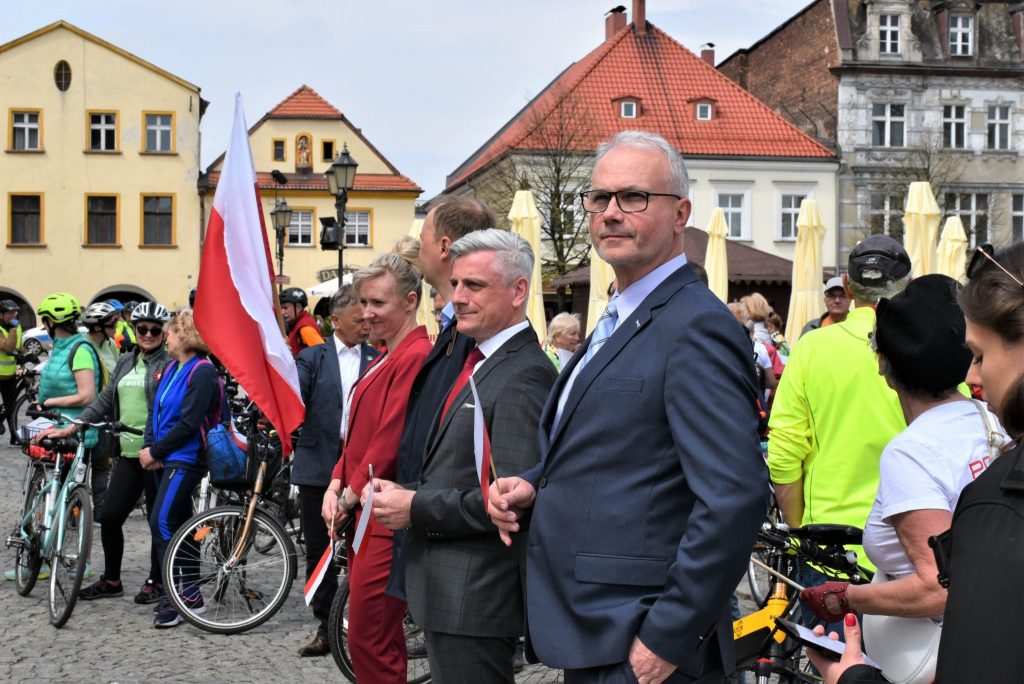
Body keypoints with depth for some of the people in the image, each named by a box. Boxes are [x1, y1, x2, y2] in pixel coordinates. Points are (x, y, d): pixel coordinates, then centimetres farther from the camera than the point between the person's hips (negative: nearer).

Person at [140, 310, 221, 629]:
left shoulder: (202, 372, -14)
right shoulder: (171, 369, 12)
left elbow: (189, 423, -20)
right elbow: (155, 411, 12)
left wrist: (155, 451, -15)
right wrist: (149, 447, -3)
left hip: (186, 459, -9)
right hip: (166, 458, 9)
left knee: (162, 522, -15)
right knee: (178, 524, 13)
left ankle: (177, 598, -9)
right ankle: (188, 594, 22)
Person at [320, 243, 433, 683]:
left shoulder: (415, 357, -16)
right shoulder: (386, 358, 17)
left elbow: (391, 438, -18)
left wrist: (351, 495, -8)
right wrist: (337, 485, 4)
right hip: (364, 514, 10)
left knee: (370, 639, -6)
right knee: (379, 637, 16)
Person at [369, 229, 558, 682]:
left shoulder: (524, 377, -18)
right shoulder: (478, 361, 13)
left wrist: (417, 509, -17)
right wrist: (404, 497, 6)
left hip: (475, 596, -10)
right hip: (448, 591, 10)